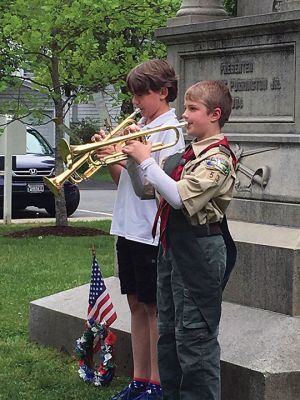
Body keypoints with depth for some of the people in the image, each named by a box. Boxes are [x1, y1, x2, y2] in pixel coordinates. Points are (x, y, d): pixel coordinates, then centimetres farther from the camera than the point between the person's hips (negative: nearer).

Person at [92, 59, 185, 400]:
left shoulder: (170, 130, -10)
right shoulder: (138, 126, 13)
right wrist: (109, 157, -2)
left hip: (152, 232, -8)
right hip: (127, 228, 8)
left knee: (154, 307, 0)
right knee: (136, 305, 12)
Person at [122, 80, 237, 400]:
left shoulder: (217, 158, -15)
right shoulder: (187, 154, 12)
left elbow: (180, 197, -26)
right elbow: (144, 191, 16)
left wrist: (146, 160, -19)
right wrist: (133, 156, 1)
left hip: (198, 250, -9)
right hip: (172, 247, 9)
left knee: (194, 337, -3)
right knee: (168, 333, 17)